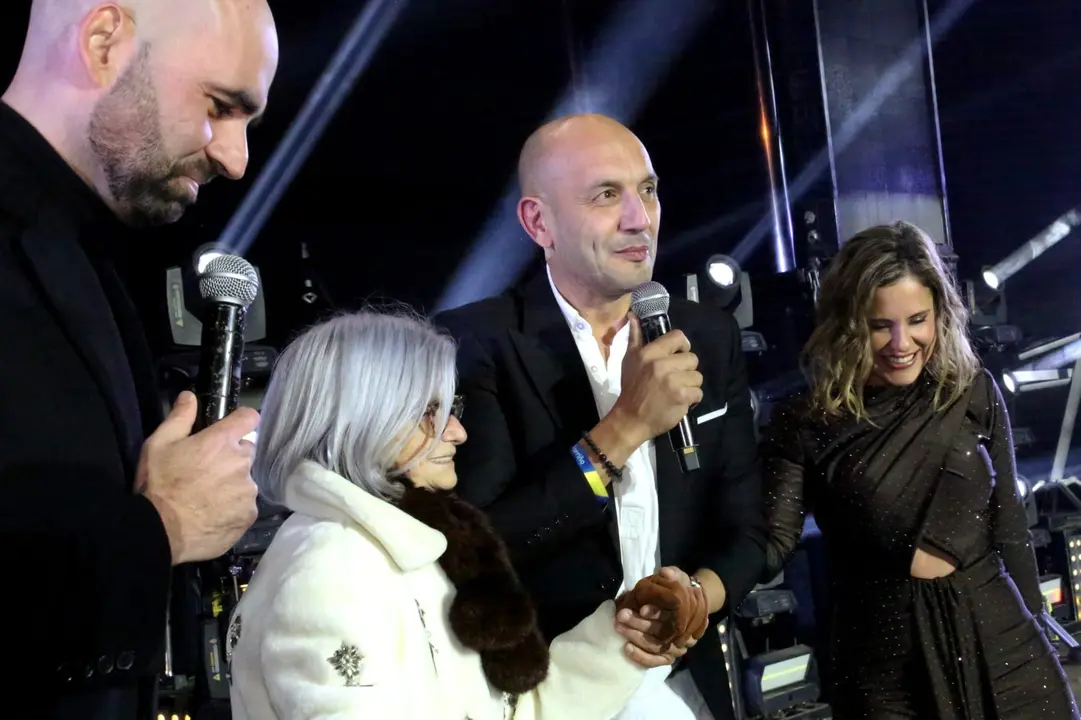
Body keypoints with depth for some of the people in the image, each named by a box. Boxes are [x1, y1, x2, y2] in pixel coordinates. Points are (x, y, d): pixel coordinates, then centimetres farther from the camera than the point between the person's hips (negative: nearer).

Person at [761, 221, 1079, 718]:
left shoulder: (974, 393, -1)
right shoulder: (806, 422, -7)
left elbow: (1008, 527, 6)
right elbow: (773, 542, -17)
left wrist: (1034, 627, 10)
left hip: (996, 634, 1)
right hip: (885, 654, -1)